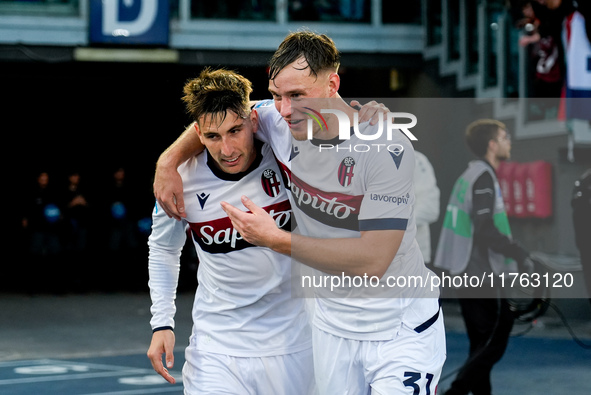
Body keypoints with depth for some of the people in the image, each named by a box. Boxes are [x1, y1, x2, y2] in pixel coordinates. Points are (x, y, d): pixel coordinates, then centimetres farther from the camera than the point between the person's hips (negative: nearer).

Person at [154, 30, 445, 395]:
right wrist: (170, 160, 2)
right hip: (332, 326, 5)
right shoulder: (282, 123, -6)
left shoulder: (388, 149, -23)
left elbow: (372, 261, -27)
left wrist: (274, 239, -24)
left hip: (401, 332, -5)